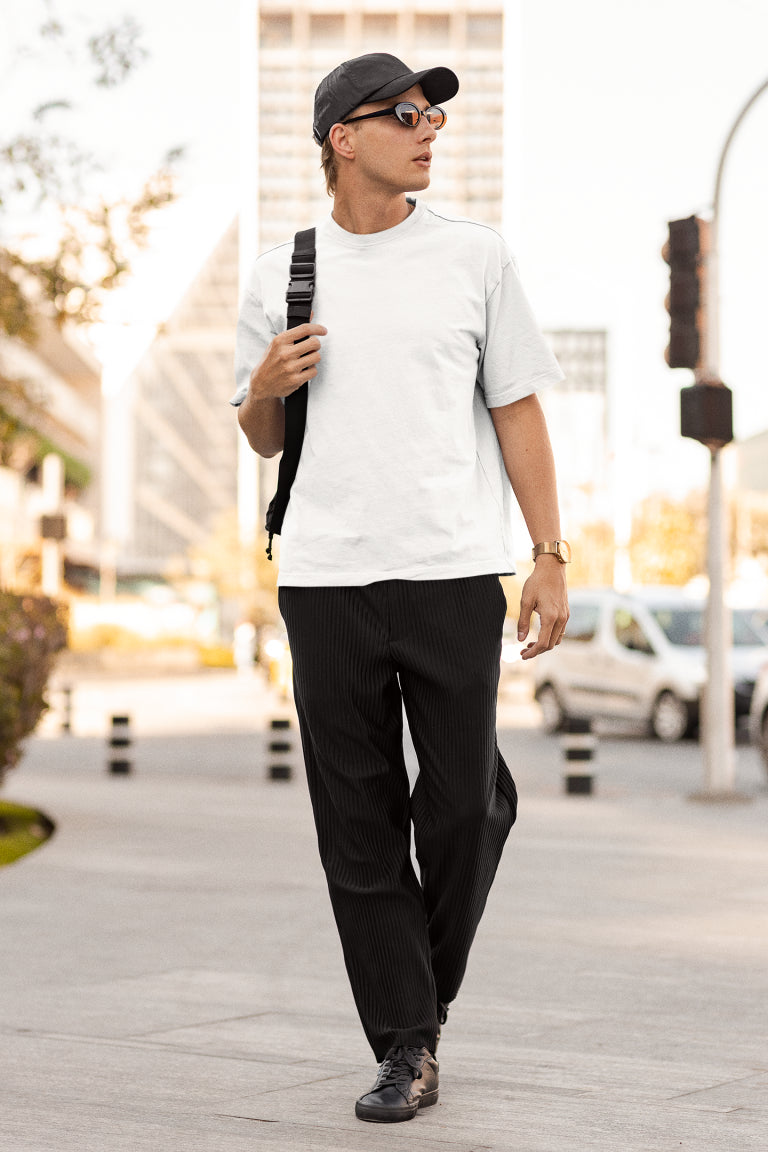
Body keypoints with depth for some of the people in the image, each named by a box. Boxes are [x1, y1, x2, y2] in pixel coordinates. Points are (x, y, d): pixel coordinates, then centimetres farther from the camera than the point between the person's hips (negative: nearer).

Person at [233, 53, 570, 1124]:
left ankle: (427, 988, 24)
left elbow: (518, 410, 8)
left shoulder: (473, 255, 8)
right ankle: (407, 1044, 9)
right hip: (325, 573, 1)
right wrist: (267, 384, -5)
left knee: (463, 802, -1)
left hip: (452, 568, -1)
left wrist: (551, 558, 0)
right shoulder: (280, 273, 11)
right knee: (358, 823, 1)